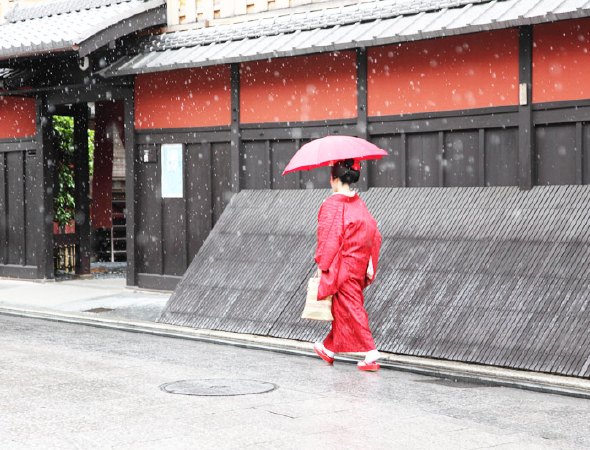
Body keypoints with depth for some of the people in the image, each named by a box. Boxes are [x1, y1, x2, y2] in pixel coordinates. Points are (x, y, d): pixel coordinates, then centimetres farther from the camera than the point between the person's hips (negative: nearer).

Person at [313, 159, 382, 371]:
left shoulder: (332, 204, -15)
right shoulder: (359, 204, 6)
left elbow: (329, 238, -17)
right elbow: (374, 233, 6)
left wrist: (321, 266, -11)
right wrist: (370, 264, 9)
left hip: (341, 265, -8)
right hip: (358, 265, 8)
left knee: (350, 309, -3)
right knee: (341, 308, 18)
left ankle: (371, 354, -7)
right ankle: (329, 349, 31)